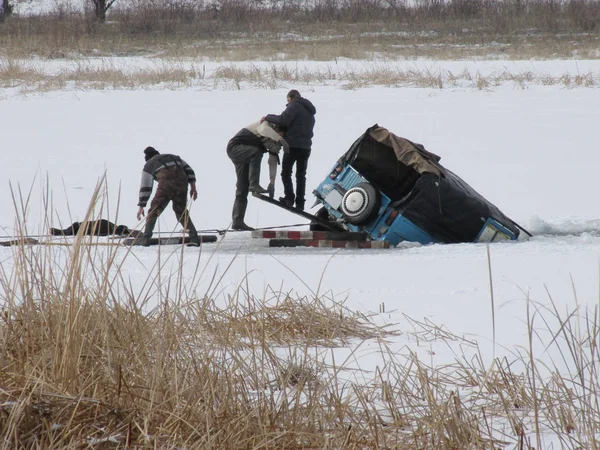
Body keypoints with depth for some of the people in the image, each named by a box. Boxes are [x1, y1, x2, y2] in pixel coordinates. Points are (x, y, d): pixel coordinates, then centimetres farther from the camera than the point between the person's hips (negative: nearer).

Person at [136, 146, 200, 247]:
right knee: (181, 212, 19)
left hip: (166, 183, -3)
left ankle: (146, 239, 4)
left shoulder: (149, 165, 24)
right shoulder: (175, 157, 35)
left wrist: (141, 207, 18)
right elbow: (188, 169, 20)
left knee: (154, 211, 13)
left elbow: (145, 187, 16)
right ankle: (194, 237, 3)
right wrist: (193, 187, 15)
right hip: (182, 181, 3)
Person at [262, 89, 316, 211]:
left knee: (286, 172, 3)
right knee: (301, 174, 10)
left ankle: (289, 198, -5)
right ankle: (300, 203, 8)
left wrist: (268, 117, -7)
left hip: (293, 145, -7)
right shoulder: (309, 110, 21)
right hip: (306, 146, 7)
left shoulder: (294, 105, -7)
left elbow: (284, 119, -20)